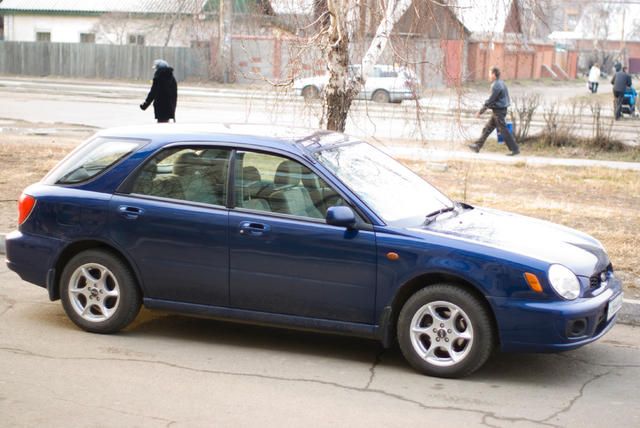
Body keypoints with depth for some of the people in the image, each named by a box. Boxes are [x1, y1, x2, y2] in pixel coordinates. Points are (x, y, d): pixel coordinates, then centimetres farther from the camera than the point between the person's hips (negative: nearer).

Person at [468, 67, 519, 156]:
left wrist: (480, 112, -14)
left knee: (504, 130, -5)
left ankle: (515, 149, 0)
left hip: (498, 111, -10)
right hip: (498, 111, 10)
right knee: (487, 129, 13)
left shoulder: (496, 86, -20)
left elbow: (490, 100, -19)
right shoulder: (501, 83, 11)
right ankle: (477, 146, 18)